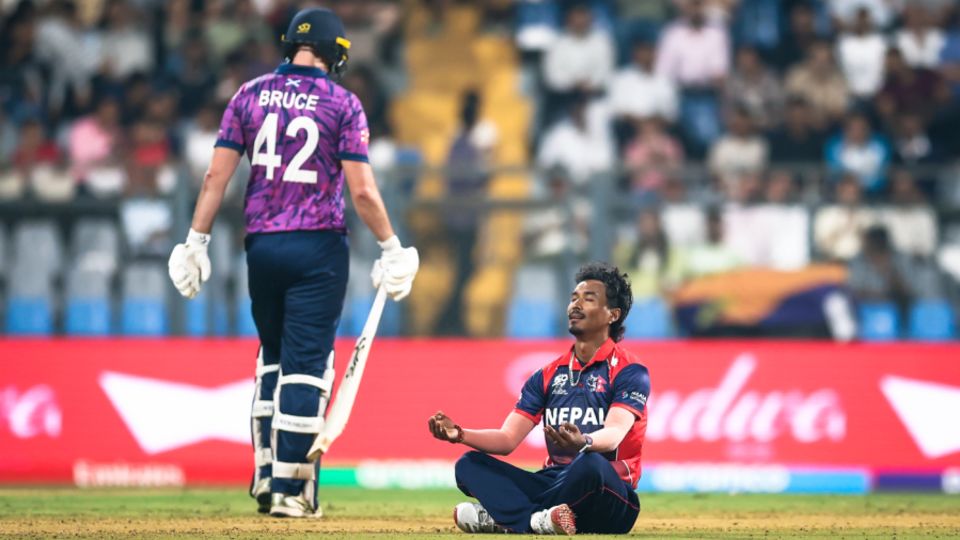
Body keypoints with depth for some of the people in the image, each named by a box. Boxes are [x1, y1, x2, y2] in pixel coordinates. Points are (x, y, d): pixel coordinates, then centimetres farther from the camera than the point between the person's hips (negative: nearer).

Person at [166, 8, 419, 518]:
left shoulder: (250, 94, 5)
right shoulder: (342, 103, -4)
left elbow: (216, 175, 0)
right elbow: (361, 190, -10)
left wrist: (196, 242, 4)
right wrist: (392, 248, -1)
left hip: (261, 246, 4)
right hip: (318, 247, -3)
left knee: (273, 357, 19)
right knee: (306, 365, -1)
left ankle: (266, 473, 14)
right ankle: (290, 487, -5)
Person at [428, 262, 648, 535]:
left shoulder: (629, 371, -3)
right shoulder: (547, 376, 16)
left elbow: (613, 435, -21)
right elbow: (507, 439, 8)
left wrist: (583, 442, -45)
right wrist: (459, 435, -12)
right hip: (553, 482, 6)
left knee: (590, 464, -40)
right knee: (470, 464, -10)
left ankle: (505, 517, -23)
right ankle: (536, 521, -33)